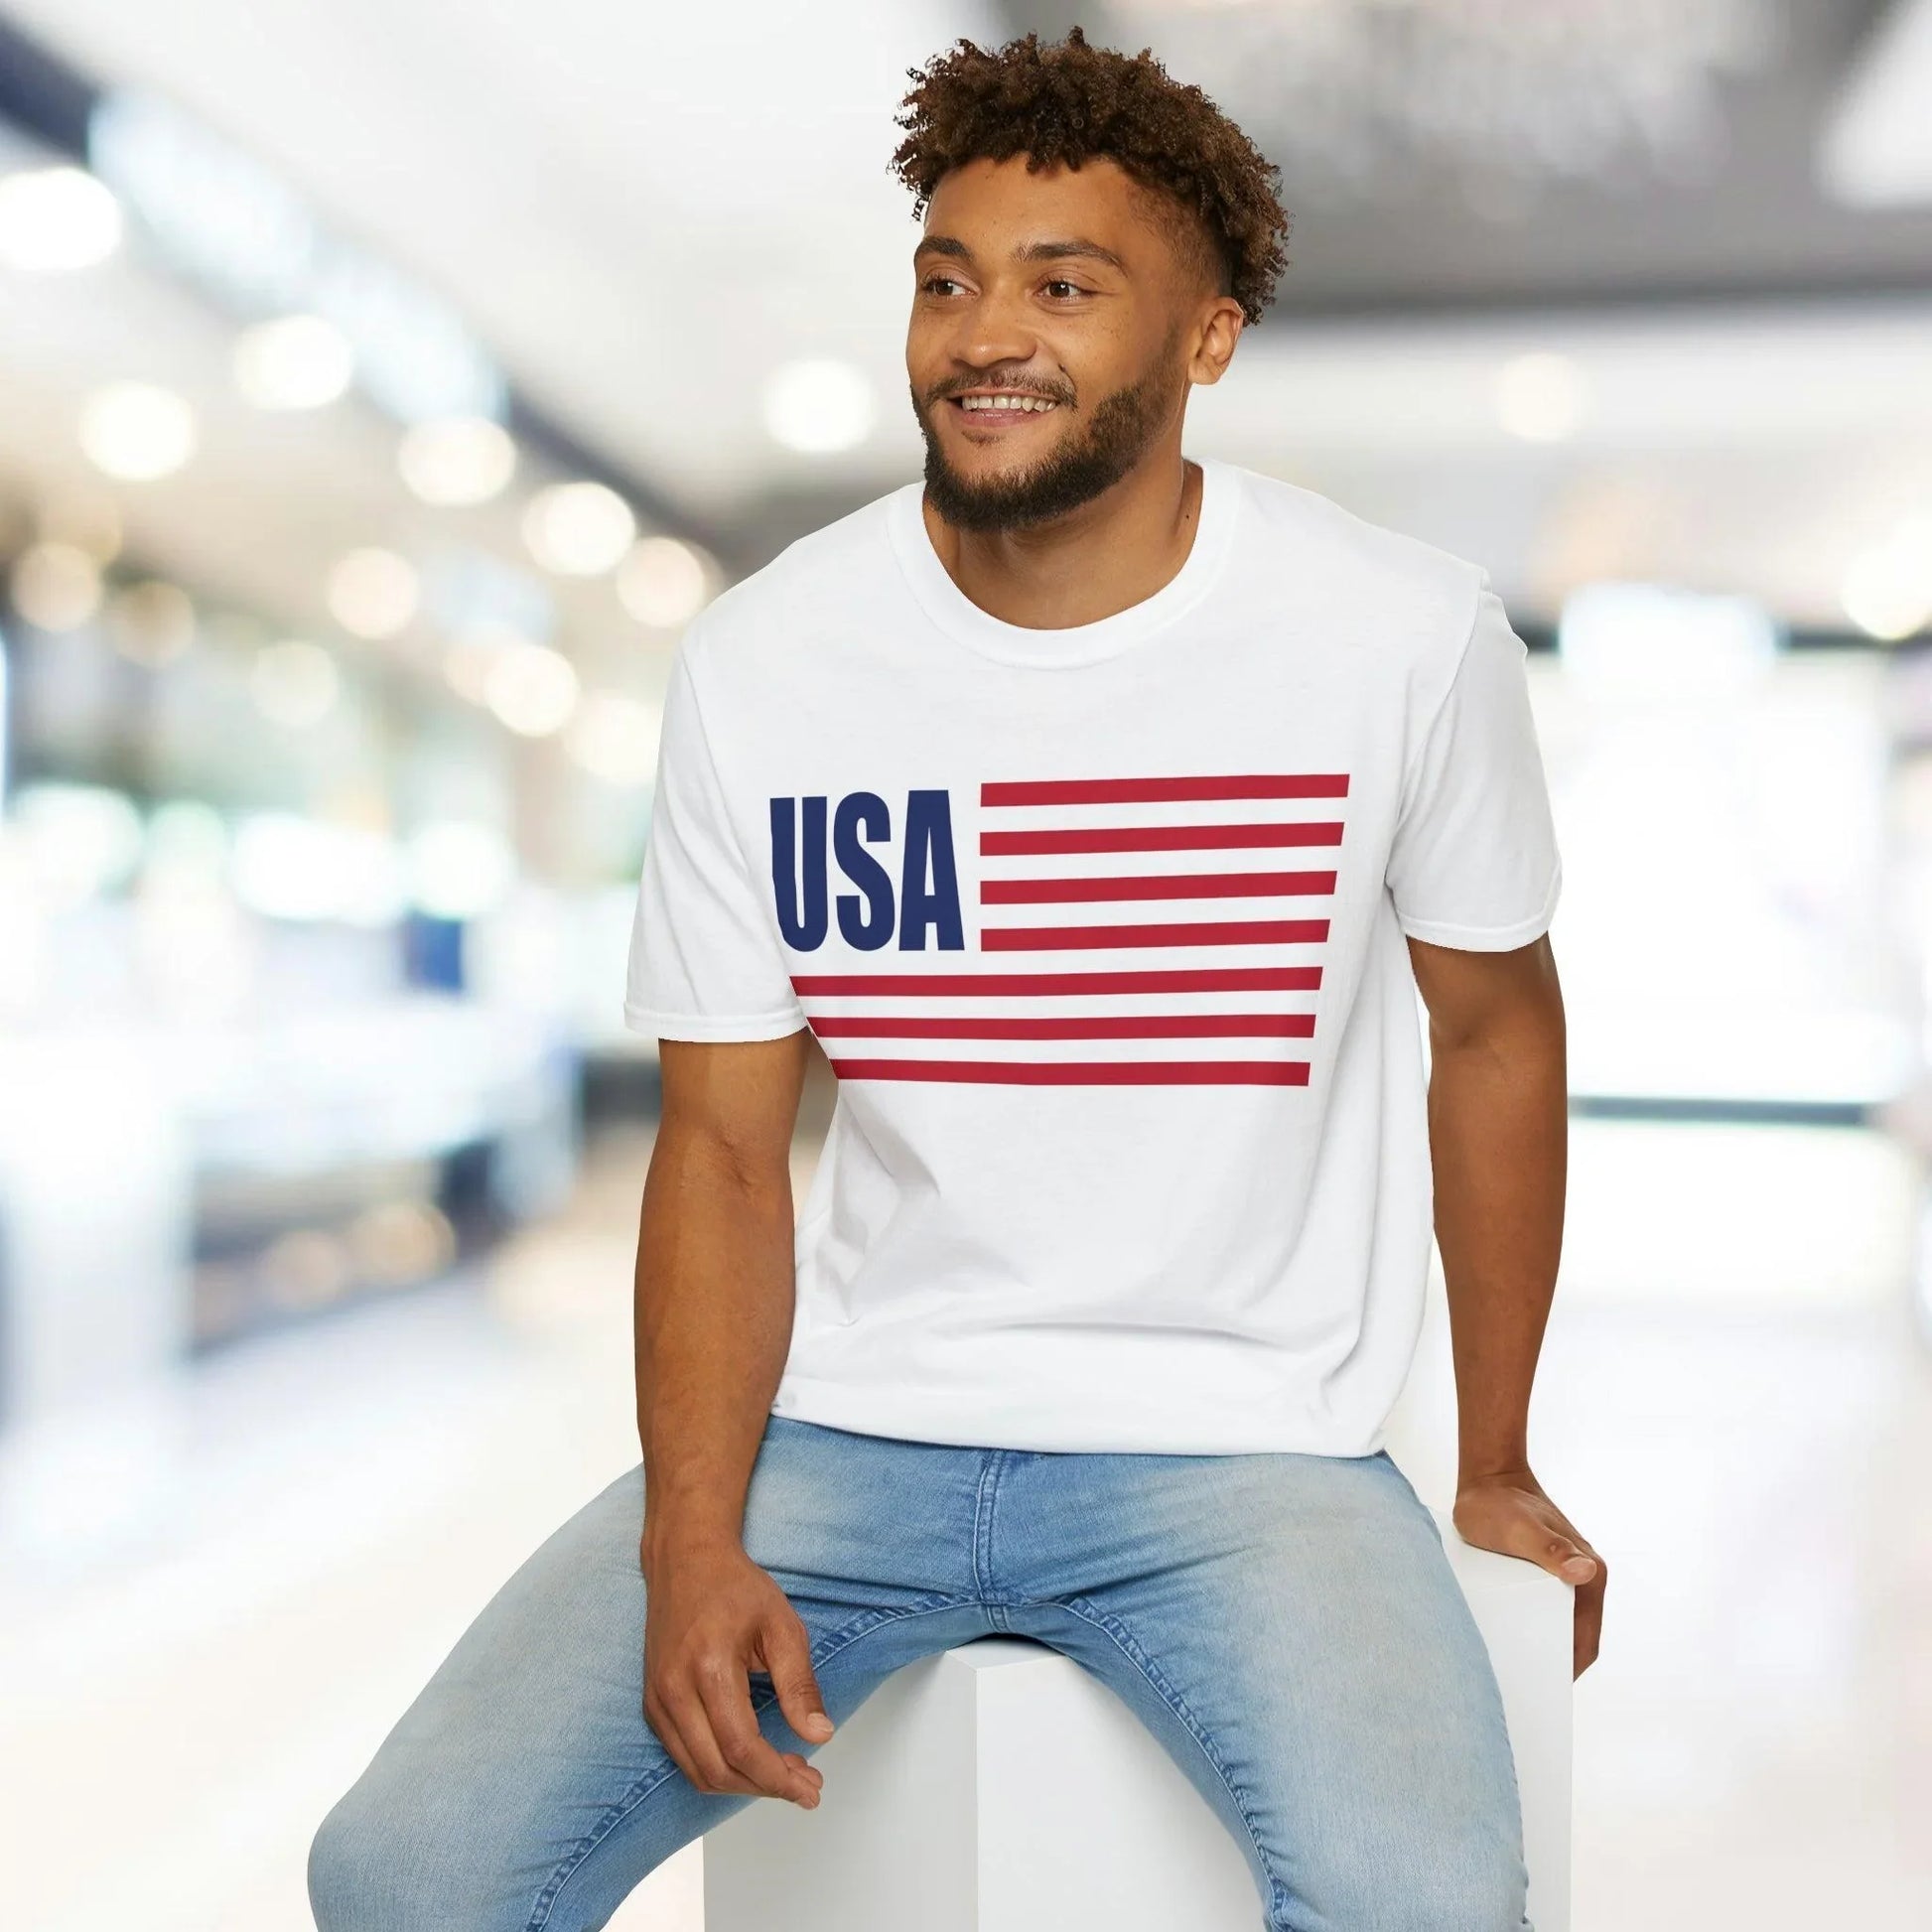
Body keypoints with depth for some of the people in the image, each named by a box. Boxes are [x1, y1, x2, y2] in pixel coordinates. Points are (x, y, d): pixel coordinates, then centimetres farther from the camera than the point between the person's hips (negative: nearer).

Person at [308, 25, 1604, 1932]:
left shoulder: (1406, 634, -7)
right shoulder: (757, 663, -4)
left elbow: (1494, 1030, 7)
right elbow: (722, 1146, 1)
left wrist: (1496, 1468, 13)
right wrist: (692, 1543, -12)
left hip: (1239, 1443, -1)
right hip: (843, 1421, 2)